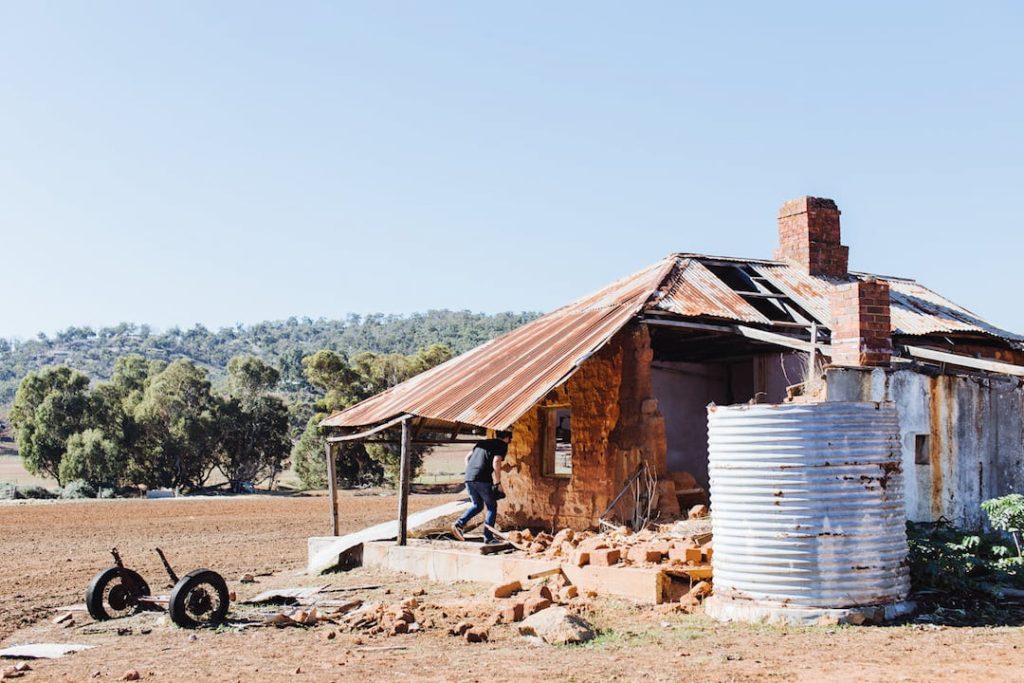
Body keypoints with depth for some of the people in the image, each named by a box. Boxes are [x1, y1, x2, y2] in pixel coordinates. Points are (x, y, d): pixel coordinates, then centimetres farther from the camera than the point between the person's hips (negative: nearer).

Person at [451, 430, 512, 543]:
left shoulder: (483, 442, 25)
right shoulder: (502, 445, 4)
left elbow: (467, 457, 23)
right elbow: (496, 462, -11)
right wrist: (498, 483, -6)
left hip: (468, 478, 6)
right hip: (483, 479, -6)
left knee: (477, 505, 21)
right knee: (492, 507, 10)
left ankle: (459, 524, 3)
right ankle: (488, 537, 7)